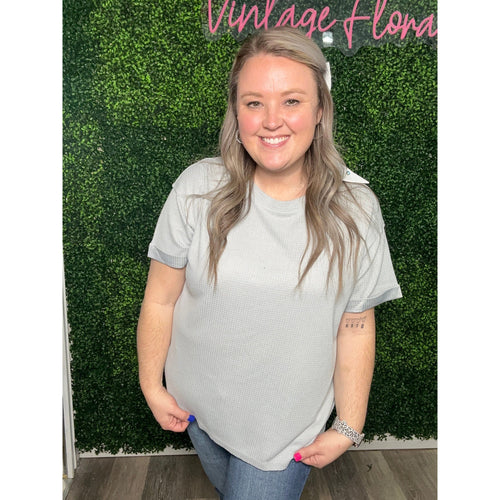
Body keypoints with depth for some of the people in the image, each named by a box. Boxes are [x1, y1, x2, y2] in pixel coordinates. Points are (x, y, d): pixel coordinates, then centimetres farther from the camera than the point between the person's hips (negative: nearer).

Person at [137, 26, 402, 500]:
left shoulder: (355, 210, -15)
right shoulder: (197, 190, -16)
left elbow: (355, 328, -9)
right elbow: (160, 300, -8)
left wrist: (348, 429, -3)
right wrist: (152, 385, -1)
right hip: (199, 408, 3)